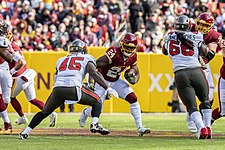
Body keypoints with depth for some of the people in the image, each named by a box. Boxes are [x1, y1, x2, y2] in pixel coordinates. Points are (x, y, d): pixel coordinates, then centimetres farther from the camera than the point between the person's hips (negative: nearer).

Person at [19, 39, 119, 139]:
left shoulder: (61, 60, 31)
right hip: (73, 88, -3)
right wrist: (108, 88, 1)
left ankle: (25, 132, 15)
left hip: (57, 89, 3)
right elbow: (94, 73, 3)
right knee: (96, 101, 16)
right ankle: (95, 124, -6)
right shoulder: (86, 59, 19)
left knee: (45, 112, 22)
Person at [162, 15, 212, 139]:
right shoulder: (195, 37, 7)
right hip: (196, 71, 0)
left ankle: (201, 128, -21)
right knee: (205, 101, 21)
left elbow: (164, 51, 33)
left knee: (191, 106, 0)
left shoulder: (169, 37, 11)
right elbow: (205, 53, 24)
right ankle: (208, 126, 10)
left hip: (180, 75, 0)